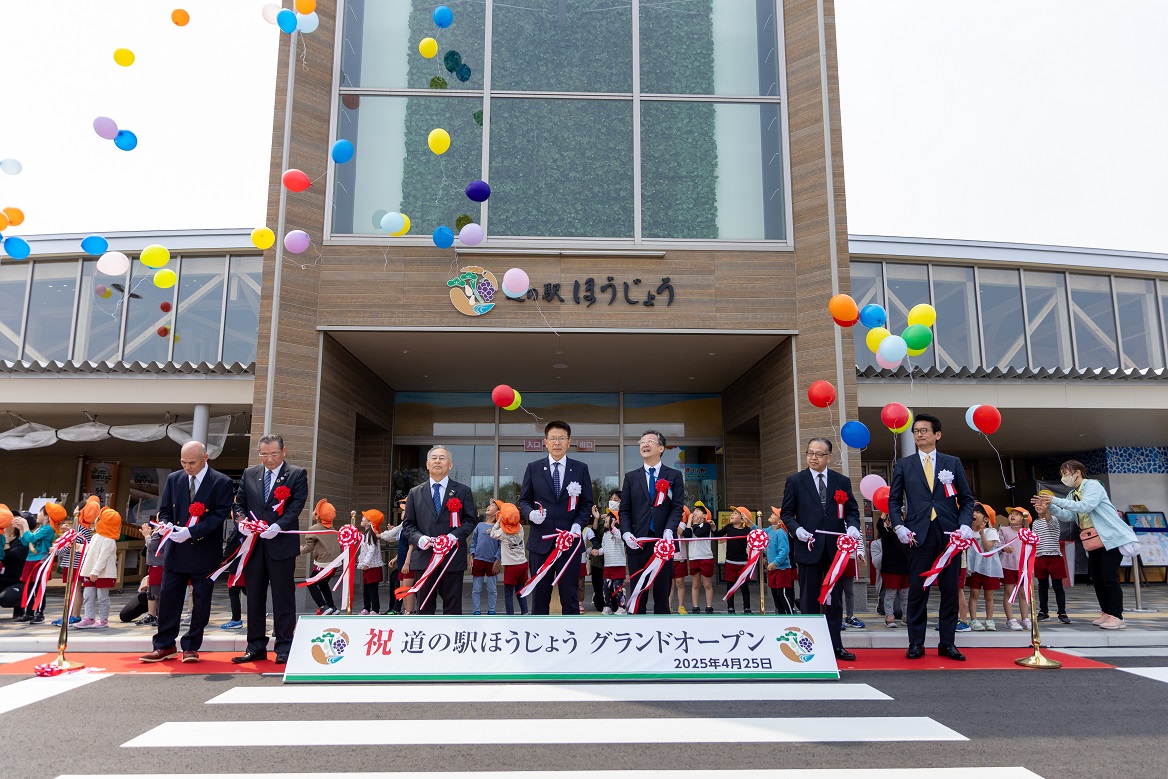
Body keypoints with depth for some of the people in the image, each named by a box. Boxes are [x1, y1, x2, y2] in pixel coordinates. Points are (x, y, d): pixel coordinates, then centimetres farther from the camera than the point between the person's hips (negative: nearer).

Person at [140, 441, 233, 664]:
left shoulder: (222, 482, -7)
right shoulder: (173, 479, 8)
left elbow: (219, 515, -13)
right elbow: (164, 510, 12)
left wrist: (191, 532, -22)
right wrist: (167, 525, -11)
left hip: (205, 551, -4)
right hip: (176, 549, 4)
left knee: (200, 601, 4)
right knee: (167, 598, 6)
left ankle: (191, 647, 15)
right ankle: (165, 646, 18)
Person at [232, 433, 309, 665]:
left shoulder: (297, 474, 0)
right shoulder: (249, 474, 13)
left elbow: (297, 505, -8)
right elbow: (239, 503, 13)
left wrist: (278, 526, -21)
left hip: (281, 543, -4)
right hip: (253, 544, 5)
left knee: (283, 597, 1)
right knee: (254, 596, 10)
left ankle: (284, 647, 9)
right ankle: (256, 647, 20)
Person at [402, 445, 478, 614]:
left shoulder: (463, 491, 7)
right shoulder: (415, 493, 12)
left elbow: (471, 519, 4)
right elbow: (408, 524, 11)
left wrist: (455, 535, -13)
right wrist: (418, 538, -10)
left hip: (452, 556, -1)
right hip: (423, 557, 1)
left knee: (452, 605, 3)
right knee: (425, 606, 7)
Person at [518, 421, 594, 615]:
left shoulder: (581, 469, 6)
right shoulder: (533, 468, 6)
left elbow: (587, 503, 6)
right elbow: (524, 500, 9)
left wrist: (578, 524, -11)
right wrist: (531, 513, -12)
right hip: (541, 541, 1)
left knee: (570, 595, 4)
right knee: (539, 595, 7)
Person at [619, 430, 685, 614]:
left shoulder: (674, 476, 8)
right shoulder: (631, 477, 13)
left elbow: (677, 507, -1)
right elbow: (624, 510, 8)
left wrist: (669, 530, -18)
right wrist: (626, 533, -9)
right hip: (637, 541, 1)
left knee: (662, 591, 4)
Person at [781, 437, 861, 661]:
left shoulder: (842, 481, 8)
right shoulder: (795, 481, 2)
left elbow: (852, 509, 9)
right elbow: (787, 513, 3)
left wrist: (852, 526, -12)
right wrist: (797, 529, -14)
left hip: (835, 548, 2)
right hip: (809, 547, -2)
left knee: (834, 599, 9)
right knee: (809, 600, 5)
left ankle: (835, 646, 17)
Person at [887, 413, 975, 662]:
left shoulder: (953, 463, 12)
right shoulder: (903, 465, 10)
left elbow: (966, 499, 10)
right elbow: (894, 500, 9)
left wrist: (965, 524, -6)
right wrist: (899, 526, -6)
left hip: (949, 534, 1)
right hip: (919, 535, -1)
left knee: (950, 590, 5)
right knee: (917, 590, 0)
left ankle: (947, 643, 14)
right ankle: (916, 644, 8)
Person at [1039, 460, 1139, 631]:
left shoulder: (1093, 485, -11)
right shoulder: (1073, 495, 13)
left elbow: (1085, 506, -27)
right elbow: (1067, 516, 2)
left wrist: (1055, 500, -27)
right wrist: (1050, 507, -13)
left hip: (1112, 538, -9)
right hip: (1093, 542, 9)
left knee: (1109, 577, -11)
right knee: (1096, 578, 8)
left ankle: (1117, 617, -5)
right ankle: (1106, 612, 19)